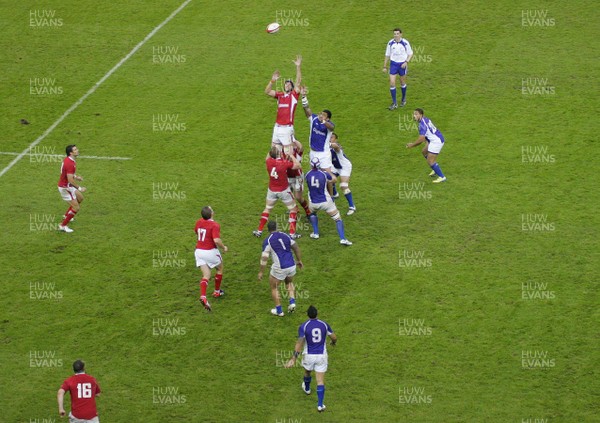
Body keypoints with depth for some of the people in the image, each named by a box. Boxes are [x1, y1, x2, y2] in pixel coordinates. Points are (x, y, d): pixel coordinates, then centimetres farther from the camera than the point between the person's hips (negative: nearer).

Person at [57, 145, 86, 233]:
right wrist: (79, 188, -23)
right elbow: (70, 180, -31)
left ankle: (66, 216, 39)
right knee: (76, 208, -5)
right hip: (65, 188, -10)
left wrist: (76, 176, 14)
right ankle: (62, 225, 4)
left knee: (80, 198, 27)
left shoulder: (68, 160, 3)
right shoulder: (70, 164, -29)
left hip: (68, 186, 10)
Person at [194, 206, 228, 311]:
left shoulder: (199, 222, 2)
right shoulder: (215, 225, -19)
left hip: (199, 250, 5)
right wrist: (224, 247, -12)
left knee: (206, 275, 4)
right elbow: (217, 240, -30)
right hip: (210, 251, -5)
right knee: (220, 268, 24)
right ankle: (217, 291, 34)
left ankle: (203, 296, -19)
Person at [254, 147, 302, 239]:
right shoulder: (285, 163, -24)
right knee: (293, 209, 12)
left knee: (267, 209, 23)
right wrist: (291, 156, -2)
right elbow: (298, 166, -11)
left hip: (272, 190, 4)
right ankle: (292, 233, 7)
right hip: (284, 191, -4)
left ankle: (259, 231, 24)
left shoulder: (269, 162, -13)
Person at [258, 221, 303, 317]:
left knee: (274, 287, 18)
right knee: (289, 283, 33)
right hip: (291, 266, 5)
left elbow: (264, 257, -10)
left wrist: (261, 272, -4)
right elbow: (296, 247, 15)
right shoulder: (285, 235, 7)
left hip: (279, 268, -5)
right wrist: (299, 260, 27)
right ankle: (292, 302, 13)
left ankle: (279, 310, 21)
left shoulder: (268, 241, -8)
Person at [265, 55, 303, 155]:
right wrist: (272, 81, -9)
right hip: (277, 127, 5)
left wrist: (298, 67, -15)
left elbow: (298, 82, -8)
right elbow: (267, 92, 3)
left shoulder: (294, 95, 1)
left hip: (287, 128, -5)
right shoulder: (279, 95, 12)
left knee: (288, 153, -5)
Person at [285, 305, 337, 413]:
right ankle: (320, 405, -1)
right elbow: (334, 337, 2)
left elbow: (299, 343, -20)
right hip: (321, 356, 0)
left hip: (309, 355, 0)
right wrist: (333, 342, 27)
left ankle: (307, 388, 60)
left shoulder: (303, 326, -15)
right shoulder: (324, 324, -7)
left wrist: (293, 359, -20)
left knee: (307, 372, 31)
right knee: (320, 381, 4)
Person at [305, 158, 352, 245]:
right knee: (338, 219, 6)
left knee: (312, 213, 36)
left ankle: (315, 233, 28)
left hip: (313, 203, 3)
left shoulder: (308, 175, -10)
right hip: (325, 202, -2)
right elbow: (334, 179, 4)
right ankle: (342, 238, -8)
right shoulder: (324, 174, -16)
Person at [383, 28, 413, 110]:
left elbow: (410, 54, 0)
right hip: (393, 64, 1)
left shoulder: (405, 43, -10)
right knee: (392, 83, -8)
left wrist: (406, 62, -15)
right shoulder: (390, 43, -4)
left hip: (402, 64, -1)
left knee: (402, 83, 13)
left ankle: (404, 99, 36)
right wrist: (385, 67, 7)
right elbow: (387, 55, 7)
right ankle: (394, 103, 0)